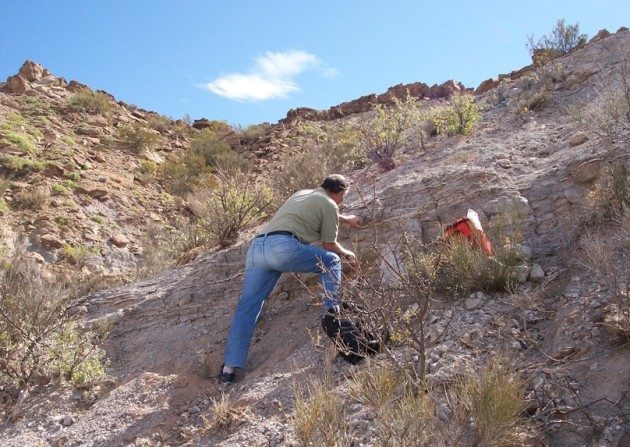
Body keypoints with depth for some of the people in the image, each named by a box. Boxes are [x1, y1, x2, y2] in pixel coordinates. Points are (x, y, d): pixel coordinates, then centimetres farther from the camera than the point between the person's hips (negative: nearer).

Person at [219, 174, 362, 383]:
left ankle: (229, 368, 2)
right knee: (331, 261, 15)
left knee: (247, 307, 7)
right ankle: (332, 312, 5)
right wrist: (347, 254, 37)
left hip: (255, 248, 7)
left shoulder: (303, 193, 33)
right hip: (283, 246, -7)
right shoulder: (330, 205, 11)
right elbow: (329, 245, 17)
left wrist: (346, 219, 68)